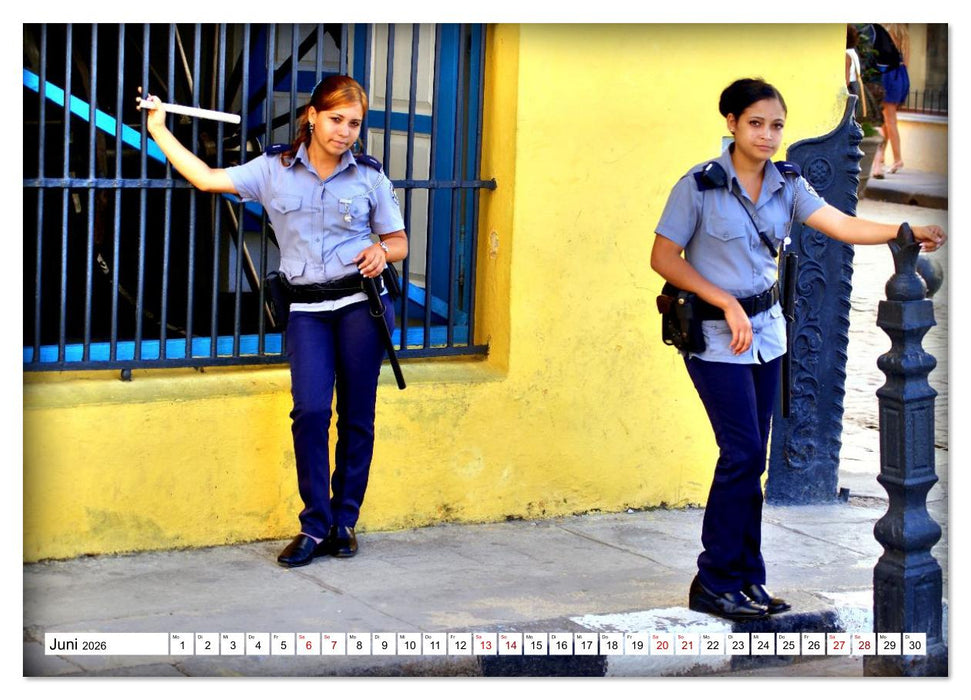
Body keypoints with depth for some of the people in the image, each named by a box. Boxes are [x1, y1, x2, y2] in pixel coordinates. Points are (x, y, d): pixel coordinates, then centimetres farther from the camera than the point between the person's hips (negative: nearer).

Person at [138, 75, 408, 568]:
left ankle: (344, 522, 14)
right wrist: (159, 132, 10)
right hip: (307, 309, 0)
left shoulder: (369, 177, 5)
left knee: (356, 416, 3)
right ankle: (315, 527, -4)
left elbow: (399, 241, 13)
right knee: (310, 410, -13)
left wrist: (382, 252, -10)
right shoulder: (274, 170, 6)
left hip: (360, 303, 0)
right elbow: (206, 178, 8)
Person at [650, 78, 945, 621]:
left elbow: (840, 224, -8)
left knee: (751, 459, 9)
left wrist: (903, 232, -25)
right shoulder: (699, 186, -12)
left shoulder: (786, 185, 4)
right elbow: (664, 258, -9)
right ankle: (715, 582, 0)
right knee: (743, 453, -11)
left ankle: (746, 580, 17)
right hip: (716, 335, -6)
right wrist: (728, 304, -14)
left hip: (766, 330, 6)